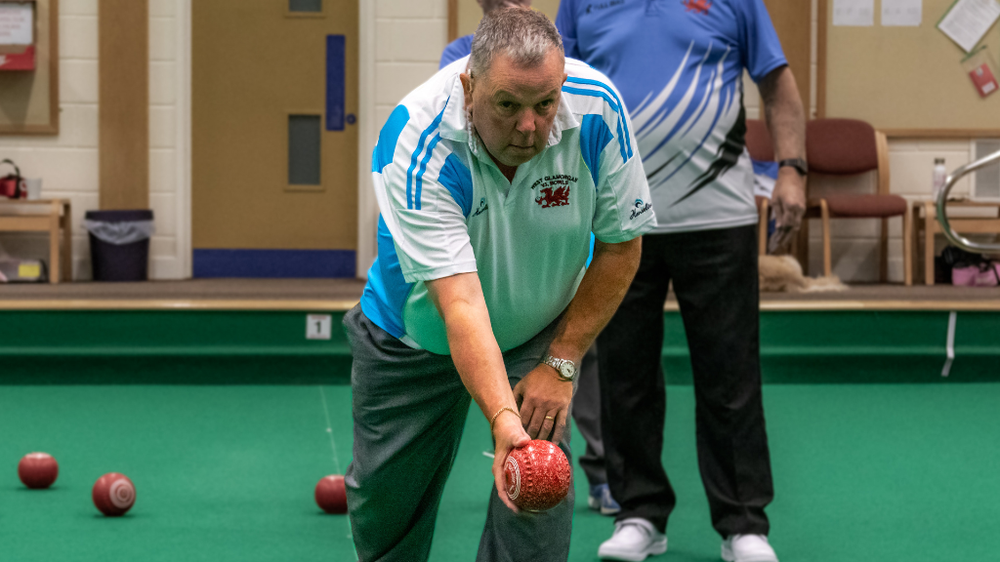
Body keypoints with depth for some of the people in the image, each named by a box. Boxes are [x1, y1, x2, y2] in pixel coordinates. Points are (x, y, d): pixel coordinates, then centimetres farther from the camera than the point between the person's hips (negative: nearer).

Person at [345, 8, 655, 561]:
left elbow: (621, 244, -13)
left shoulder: (597, 110, -28)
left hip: (539, 331, 1)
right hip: (413, 337, -1)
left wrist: (561, 362, -15)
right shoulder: (415, 144, -36)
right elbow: (459, 300, -43)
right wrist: (502, 420, -55)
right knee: (384, 501, 8)